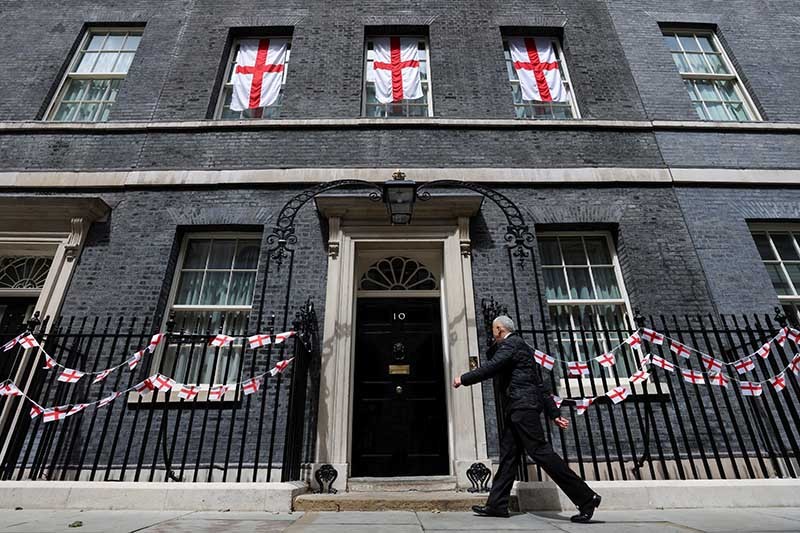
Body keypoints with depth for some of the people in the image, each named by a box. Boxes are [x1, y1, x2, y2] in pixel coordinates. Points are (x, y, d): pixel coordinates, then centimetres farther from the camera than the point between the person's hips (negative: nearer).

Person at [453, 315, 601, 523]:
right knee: (508, 455, 9)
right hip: (516, 408, 10)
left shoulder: (511, 343, -7)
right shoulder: (518, 345, 22)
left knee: (540, 451, -8)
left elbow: (490, 368, -21)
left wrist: (463, 379, -10)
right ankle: (497, 504, 14)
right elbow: (541, 383, 21)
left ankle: (586, 498, 0)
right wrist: (553, 413, 20)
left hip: (522, 406, -10)